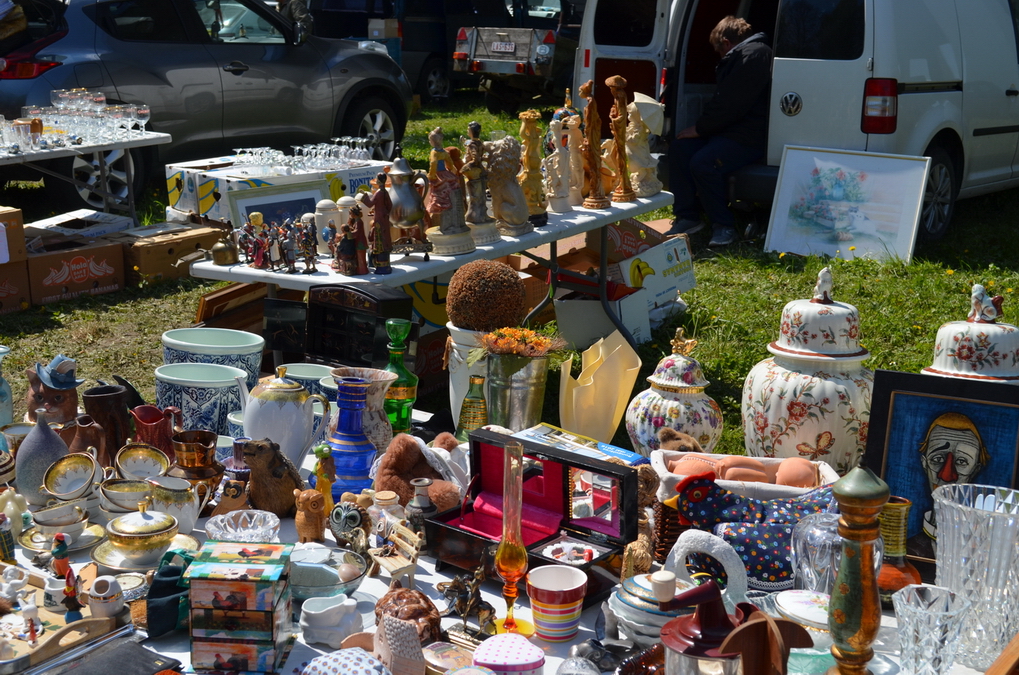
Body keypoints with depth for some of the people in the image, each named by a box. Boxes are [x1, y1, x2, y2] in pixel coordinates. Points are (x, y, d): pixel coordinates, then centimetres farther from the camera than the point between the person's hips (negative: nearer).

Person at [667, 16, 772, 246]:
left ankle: (724, 226, -15)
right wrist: (701, 127, 13)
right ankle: (687, 217, -1)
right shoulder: (738, 57, 21)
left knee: (703, 162, -28)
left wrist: (700, 128, -12)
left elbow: (730, 105, -20)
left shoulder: (753, 55, -15)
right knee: (680, 147, 0)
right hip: (730, 128, 11)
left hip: (751, 136, -11)